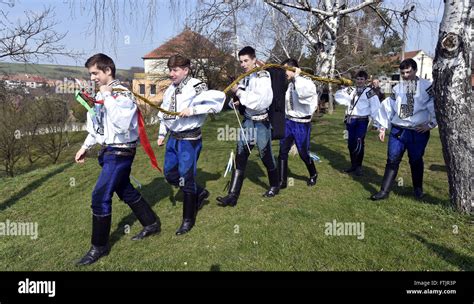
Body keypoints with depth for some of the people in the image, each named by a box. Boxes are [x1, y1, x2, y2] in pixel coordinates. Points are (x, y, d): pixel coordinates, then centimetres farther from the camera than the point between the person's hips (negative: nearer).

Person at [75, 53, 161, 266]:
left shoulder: (123, 94, -18)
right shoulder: (101, 95, 9)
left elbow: (121, 125, -32)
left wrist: (108, 97, -26)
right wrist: (85, 147, 17)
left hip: (121, 152, -9)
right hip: (108, 150, 9)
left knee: (100, 197, -6)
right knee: (125, 191, 18)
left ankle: (99, 246, 11)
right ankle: (152, 224, 35)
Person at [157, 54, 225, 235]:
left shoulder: (196, 87, -14)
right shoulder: (170, 90, 10)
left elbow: (219, 98, -25)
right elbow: (164, 113, 18)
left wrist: (193, 110, -26)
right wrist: (162, 134, 12)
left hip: (190, 140, -8)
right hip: (173, 138, 8)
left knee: (186, 178, 0)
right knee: (170, 175, 15)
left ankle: (188, 219, 18)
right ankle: (199, 193, 37)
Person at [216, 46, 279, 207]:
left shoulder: (263, 76, -12)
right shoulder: (244, 78, 8)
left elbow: (261, 101, -24)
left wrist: (240, 93, -18)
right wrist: (239, 102, 1)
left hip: (261, 123, -6)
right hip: (247, 121, 6)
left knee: (266, 156, 8)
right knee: (240, 157, 0)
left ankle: (274, 186, 32)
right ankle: (233, 195, 2)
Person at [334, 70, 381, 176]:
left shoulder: (369, 92, -4)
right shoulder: (351, 90, 11)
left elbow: (375, 107, -10)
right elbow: (338, 95, 13)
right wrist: (347, 102, -1)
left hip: (362, 121, -5)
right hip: (350, 120, 5)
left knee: (359, 144, -7)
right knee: (350, 143, 9)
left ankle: (359, 166, 7)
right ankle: (353, 165, 23)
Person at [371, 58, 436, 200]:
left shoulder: (426, 86, -3)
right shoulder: (397, 88, 6)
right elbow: (387, 107, 7)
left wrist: (431, 123, -6)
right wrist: (383, 127, 5)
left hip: (418, 132, -2)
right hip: (398, 130, 2)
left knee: (416, 161, 11)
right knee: (392, 161, 0)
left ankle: (418, 189, 32)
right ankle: (384, 191, 4)